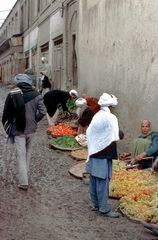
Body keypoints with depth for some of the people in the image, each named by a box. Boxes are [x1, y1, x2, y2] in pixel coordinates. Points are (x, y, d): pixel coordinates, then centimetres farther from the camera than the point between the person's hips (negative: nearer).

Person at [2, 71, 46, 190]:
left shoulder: (12, 94, -11)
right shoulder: (36, 94, -5)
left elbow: (6, 113, -6)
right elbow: (43, 111, -10)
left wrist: (5, 124, 11)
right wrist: (34, 121, 5)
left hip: (18, 130, -3)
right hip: (31, 129, 3)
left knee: (21, 156, 3)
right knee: (28, 153, 21)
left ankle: (24, 182, 4)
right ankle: (25, 175, 34)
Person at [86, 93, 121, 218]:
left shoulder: (97, 116, 9)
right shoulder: (110, 118, -16)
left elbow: (89, 132, 13)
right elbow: (114, 138, -17)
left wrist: (92, 148, 13)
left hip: (93, 153, 8)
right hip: (103, 155, -8)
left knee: (94, 180, 14)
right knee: (103, 182, -2)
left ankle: (95, 204, 26)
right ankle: (104, 209, 5)